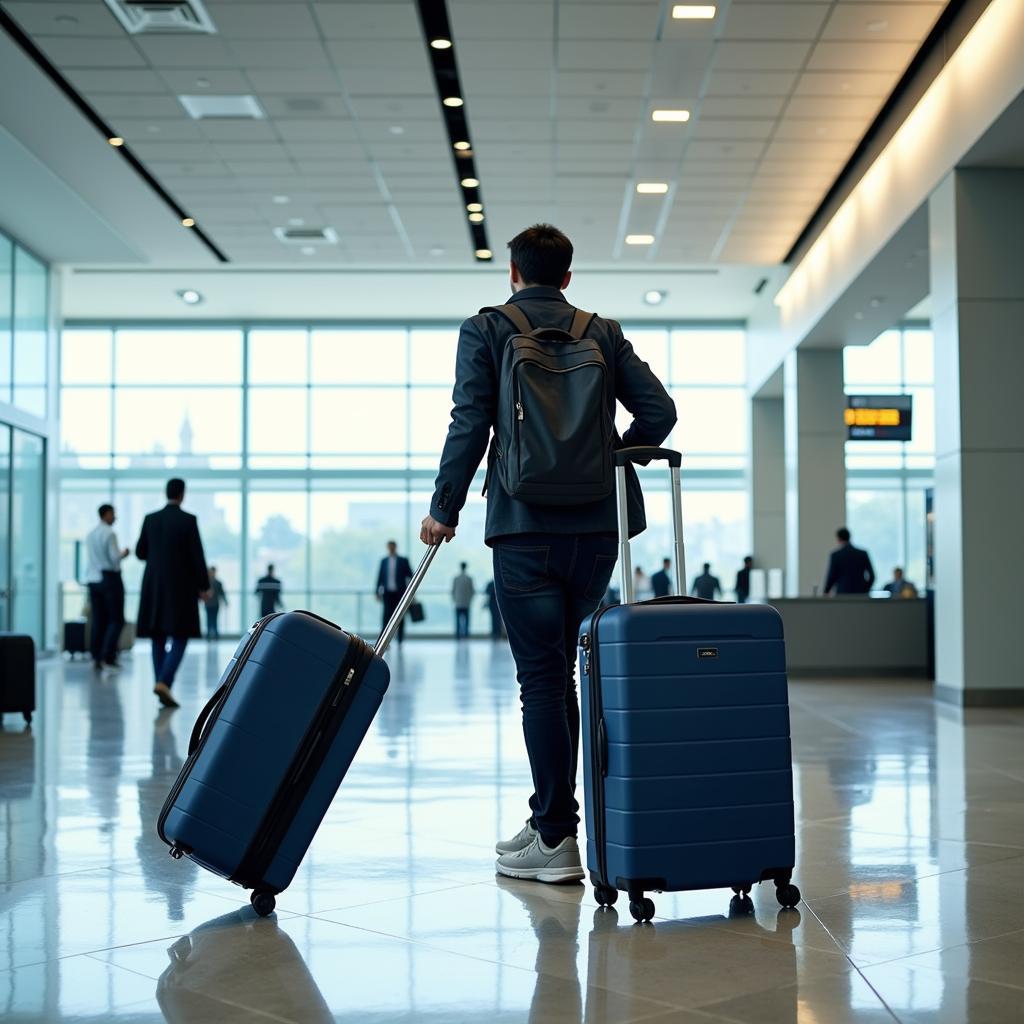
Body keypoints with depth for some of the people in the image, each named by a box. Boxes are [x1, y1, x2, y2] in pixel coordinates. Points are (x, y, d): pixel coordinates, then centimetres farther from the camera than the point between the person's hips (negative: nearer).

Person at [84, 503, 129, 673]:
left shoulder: (90, 534, 9)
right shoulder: (109, 533, -14)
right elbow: (115, 558, -17)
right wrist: (123, 553, 4)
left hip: (93, 579, 7)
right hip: (110, 578, -7)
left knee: (98, 620, 9)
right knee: (116, 620, -2)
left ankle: (96, 658, 9)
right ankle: (107, 658, -8)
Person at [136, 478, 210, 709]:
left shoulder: (150, 519, 3)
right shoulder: (188, 520, -10)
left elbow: (140, 553, 9)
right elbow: (198, 556, -11)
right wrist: (204, 587, -3)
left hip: (154, 588, 4)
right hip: (181, 588, -4)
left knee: (158, 639, 11)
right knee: (179, 640, -1)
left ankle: (163, 689, 10)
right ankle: (163, 682, -19)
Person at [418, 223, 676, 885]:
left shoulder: (485, 330, 2)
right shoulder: (603, 333, 11)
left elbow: (469, 426, -6)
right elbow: (659, 411, 5)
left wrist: (444, 509, 3)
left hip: (526, 527, -4)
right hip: (597, 526, 4)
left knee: (542, 678, -1)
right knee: (560, 671, 18)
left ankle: (557, 841, -1)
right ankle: (550, 820, 24)